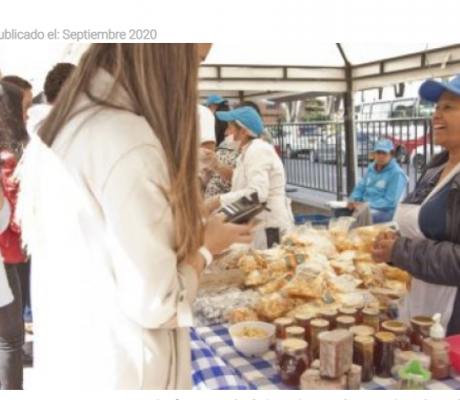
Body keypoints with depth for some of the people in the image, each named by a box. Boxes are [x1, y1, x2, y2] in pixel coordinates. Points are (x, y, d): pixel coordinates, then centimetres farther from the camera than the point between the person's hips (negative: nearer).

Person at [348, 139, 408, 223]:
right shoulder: (371, 168, 13)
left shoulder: (397, 173, -9)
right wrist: (352, 200, -2)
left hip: (385, 212, -7)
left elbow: (390, 202, -15)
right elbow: (360, 188, 20)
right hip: (365, 207, 7)